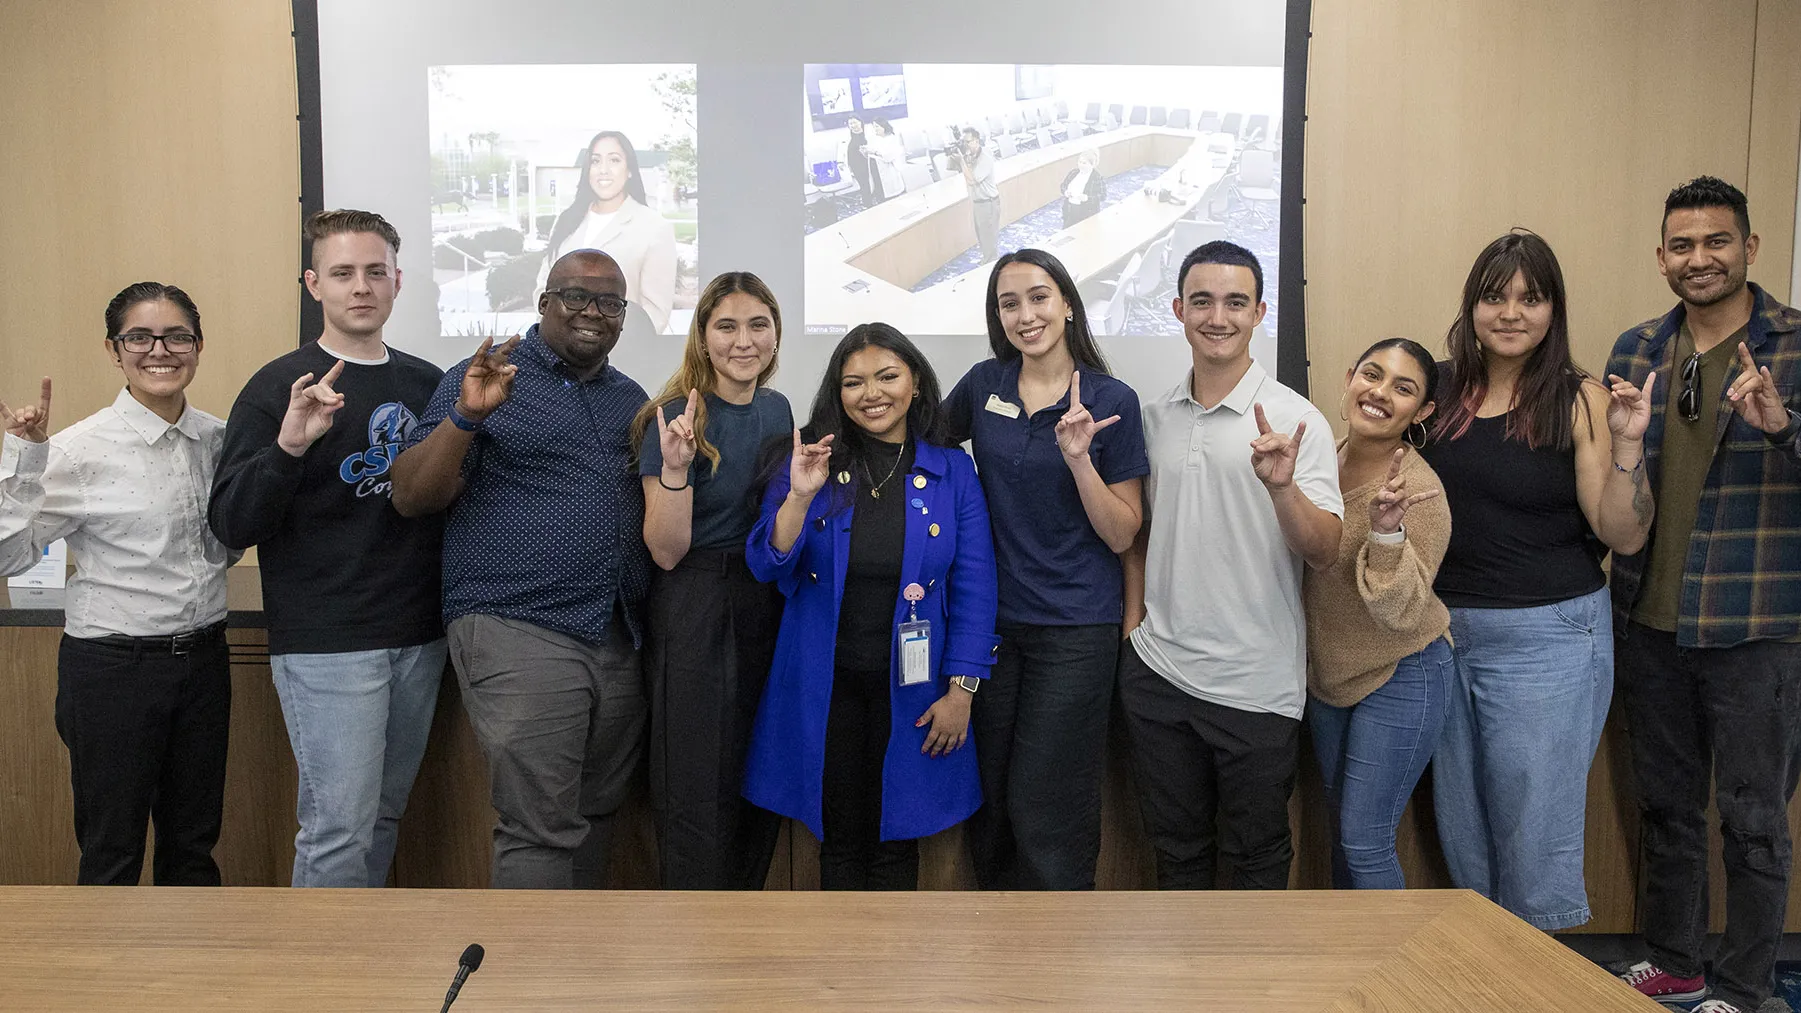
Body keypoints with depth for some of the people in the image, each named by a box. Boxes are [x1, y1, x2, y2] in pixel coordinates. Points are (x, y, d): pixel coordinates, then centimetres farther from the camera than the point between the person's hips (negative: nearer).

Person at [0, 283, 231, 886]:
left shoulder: (218, 439, 3)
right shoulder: (83, 448, -11)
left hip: (202, 657, 5)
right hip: (112, 664, -4)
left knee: (194, 845, 17)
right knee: (112, 853, 9)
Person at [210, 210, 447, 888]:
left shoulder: (427, 383, 10)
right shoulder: (279, 388, -5)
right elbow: (231, 526, -10)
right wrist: (288, 445, -27)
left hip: (419, 639, 5)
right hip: (327, 645, -5)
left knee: (385, 813, 16)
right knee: (340, 827, -5)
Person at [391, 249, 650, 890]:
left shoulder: (630, 398, 18)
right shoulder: (487, 377, 1)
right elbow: (411, 497, -6)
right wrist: (467, 415, -19)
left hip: (620, 639, 6)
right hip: (518, 636, -6)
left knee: (595, 816, 13)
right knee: (540, 828, -7)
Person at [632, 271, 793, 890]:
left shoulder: (776, 410, 8)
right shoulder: (679, 417, -11)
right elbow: (666, 552, -16)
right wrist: (675, 468, -30)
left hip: (767, 607, 6)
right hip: (693, 613, -6)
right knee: (699, 788, 0)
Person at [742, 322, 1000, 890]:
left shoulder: (952, 471, -1)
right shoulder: (811, 463, 0)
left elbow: (974, 587, -1)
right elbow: (768, 568, -5)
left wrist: (961, 692, -5)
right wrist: (800, 496, -21)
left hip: (912, 689, 0)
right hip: (825, 687, 0)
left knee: (896, 840, 11)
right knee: (840, 839, 10)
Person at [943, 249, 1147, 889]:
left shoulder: (1111, 401, -7)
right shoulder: (983, 385, 2)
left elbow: (1122, 535, -7)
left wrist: (1078, 457, -21)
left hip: (1074, 629, -3)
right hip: (993, 620, 4)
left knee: (1046, 811, 4)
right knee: (989, 795, 14)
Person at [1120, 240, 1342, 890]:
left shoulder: (1294, 419, -8)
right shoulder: (1154, 418, 6)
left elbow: (1325, 552, -14)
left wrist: (1281, 486, -31)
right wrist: (1134, 616, 7)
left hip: (1255, 684, -4)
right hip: (1156, 670, 4)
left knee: (1257, 855, 13)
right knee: (1174, 844, 19)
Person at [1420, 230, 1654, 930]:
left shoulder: (1580, 402, -7)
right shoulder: (1440, 389, 4)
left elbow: (1625, 536, -10)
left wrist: (1627, 445, -21)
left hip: (1547, 637, -4)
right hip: (1445, 629, 5)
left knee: (1533, 826, 4)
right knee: (1460, 823, 15)